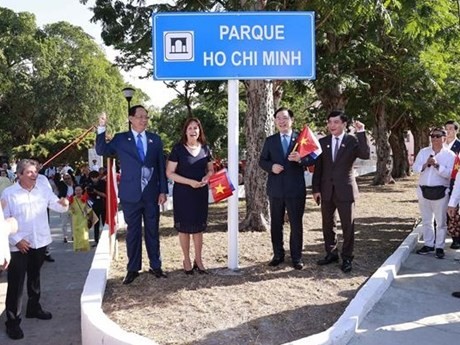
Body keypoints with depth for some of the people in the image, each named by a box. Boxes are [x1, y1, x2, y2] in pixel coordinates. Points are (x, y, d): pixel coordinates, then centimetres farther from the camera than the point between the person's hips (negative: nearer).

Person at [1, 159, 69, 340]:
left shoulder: (43, 190, 3)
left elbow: (56, 205, 6)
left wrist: (63, 203, -19)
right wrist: (16, 240, -15)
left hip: (39, 242, 5)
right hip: (18, 245, -4)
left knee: (34, 277, 20)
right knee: (16, 283, -4)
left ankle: (34, 308, 38)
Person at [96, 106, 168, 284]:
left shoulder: (155, 139, 5)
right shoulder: (120, 139, 2)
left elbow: (161, 166, 5)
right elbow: (102, 151, -8)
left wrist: (163, 191, 1)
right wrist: (102, 128, -20)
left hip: (151, 193, 1)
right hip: (131, 194, -1)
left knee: (153, 231, 10)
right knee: (133, 232, 8)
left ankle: (155, 266, 22)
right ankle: (133, 269, 17)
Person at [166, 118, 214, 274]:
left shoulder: (205, 148, 4)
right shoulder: (178, 149, -7)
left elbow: (211, 169, 14)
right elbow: (169, 173, -10)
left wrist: (207, 177, -9)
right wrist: (189, 182, -19)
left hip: (201, 192, 3)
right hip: (182, 193, -3)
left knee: (198, 226, 10)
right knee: (184, 227, 5)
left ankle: (198, 259, 23)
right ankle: (187, 260, 19)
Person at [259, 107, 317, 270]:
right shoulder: (270, 140, 8)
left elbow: (312, 159, -3)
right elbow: (262, 161, 7)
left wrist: (300, 158, -23)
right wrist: (271, 166, -13)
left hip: (296, 188, -2)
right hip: (275, 188, 2)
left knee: (296, 223, 4)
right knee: (276, 223, 10)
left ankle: (296, 257, 15)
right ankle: (278, 255, 23)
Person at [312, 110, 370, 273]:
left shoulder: (353, 140, -3)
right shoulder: (322, 142, 6)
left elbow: (366, 155, -20)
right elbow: (318, 167, 7)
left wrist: (361, 133, -24)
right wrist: (316, 189, 2)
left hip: (345, 190, -3)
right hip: (326, 190, 4)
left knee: (348, 226, 3)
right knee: (328, 225, 13)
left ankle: (347, 258, 15)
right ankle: (331, 254, 28)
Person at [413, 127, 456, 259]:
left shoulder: (449, 154, -2)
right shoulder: (423, 152, 8)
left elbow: (450, 173, -13)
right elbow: (415, 168, 1)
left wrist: (437, 165, -24)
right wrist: (426, 164, -16)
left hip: (440, 192, -4)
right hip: (423, 190, 4)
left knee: (441, 221, 2)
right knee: (426, 220, 13)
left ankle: (439, 247, 11)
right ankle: (428, 244, 24)